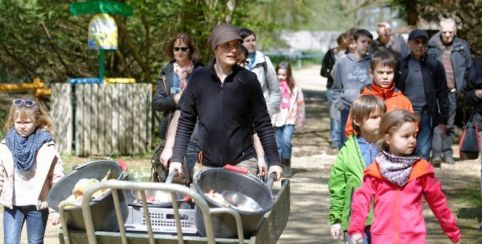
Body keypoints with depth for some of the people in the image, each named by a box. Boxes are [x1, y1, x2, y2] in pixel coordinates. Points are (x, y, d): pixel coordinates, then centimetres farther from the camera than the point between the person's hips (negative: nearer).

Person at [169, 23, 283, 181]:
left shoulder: (248, 80, -1)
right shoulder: (199, 78, 2)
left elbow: (262, 124, 3)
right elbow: (185, 122, 8)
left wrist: (274, 161, -3)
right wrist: (176, 159, 2)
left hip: (242, 162, -1)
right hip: (206, 165, 1)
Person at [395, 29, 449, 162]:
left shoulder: (435, 65, 2)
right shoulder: (401, 64, 4)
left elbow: (442, 94, 3)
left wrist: (443, 120, -1)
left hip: (426, 116, -1)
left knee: (423, 155, 1)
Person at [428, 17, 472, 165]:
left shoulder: (462, 47, 8)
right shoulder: (432, 46, 1)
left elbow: (468, 69, 14)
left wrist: (462, 87, 6)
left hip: (453, 92, 3)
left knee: (449, 124, 11)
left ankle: (447, 153, 19)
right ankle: (436, 153, -17)